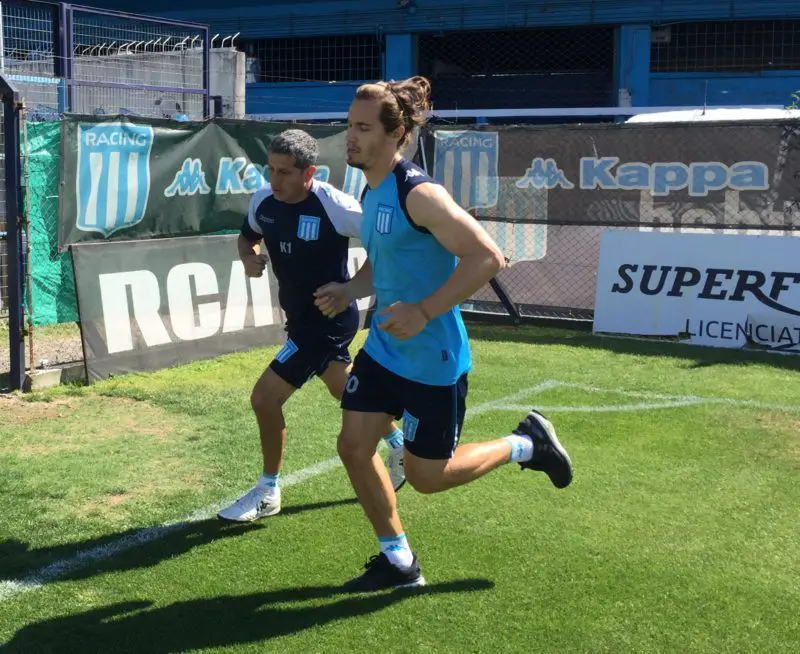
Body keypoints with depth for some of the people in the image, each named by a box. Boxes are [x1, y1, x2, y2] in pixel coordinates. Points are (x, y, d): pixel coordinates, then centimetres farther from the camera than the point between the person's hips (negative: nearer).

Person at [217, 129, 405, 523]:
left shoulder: (334, 206, -25)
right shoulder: (263, 202, -6)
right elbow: (247, 235, 14)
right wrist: (248, 257, -7)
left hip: (328, 320, -8)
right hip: (302, 318, 8)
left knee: (264, 398, -11)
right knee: (348, 394, 25)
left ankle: (268, 492, 8)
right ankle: (399, 445, 50)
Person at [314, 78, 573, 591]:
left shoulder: (419, 194, -21)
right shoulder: (372, 193, 7)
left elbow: (488, 257, -26)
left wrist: (424, 311, -28)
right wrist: (350, 291, 4)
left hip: (432, 357, -8)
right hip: (383, 347, 8)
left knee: (426, 476, 3)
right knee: (354, 446, 3)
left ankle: (526, 444, 27)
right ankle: (398, 562, 22)